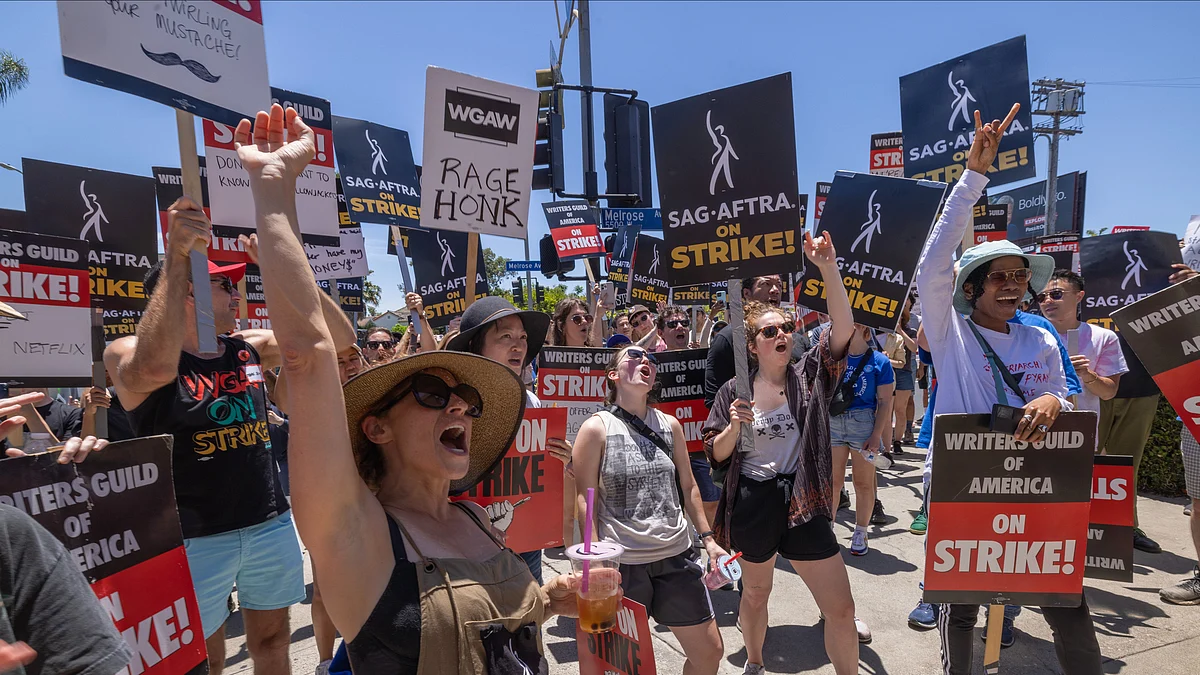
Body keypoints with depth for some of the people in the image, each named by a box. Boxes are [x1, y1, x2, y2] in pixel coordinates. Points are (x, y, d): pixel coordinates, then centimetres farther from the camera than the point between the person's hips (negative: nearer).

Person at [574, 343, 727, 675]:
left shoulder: (669, 424, 6)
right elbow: (584, 498, -9)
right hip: (622, 562, -4)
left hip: (677, 555, 5)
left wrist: (708, 539, 12)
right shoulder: (597, 428, -8)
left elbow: (687, 486, 14)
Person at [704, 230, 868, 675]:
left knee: (842, 608, 2)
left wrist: (829, 269, -31)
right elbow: (716, 455, -2)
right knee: (755, 593, 21)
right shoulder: (734, 392, -5)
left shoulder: (808, 375, -5)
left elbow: (843, 330, -20)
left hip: (803, 504, 0)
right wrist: (735, 425, -22)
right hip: (753, 504, 0)